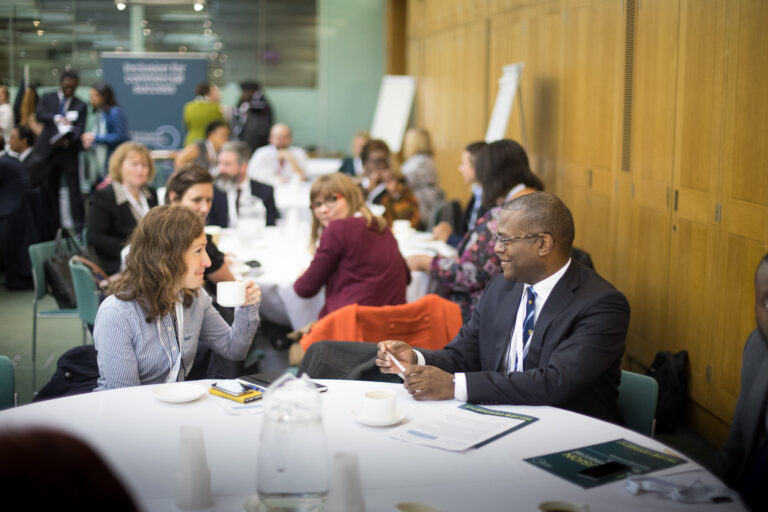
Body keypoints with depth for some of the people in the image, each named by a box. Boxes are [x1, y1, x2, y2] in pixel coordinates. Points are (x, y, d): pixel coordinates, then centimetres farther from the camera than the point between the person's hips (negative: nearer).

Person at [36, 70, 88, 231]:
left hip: (69, 150, -2)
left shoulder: (80, 106, 6)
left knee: (74, 188, -5)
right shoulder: (47, 98, 9)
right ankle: (53, 223, 16)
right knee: (50, 188, 7)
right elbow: (40, 114, -7)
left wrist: (68, 140, -23)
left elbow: (79, 129, -3)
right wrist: (57, 118, -25)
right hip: (49, 150, 2)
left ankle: (79, 223, -3)